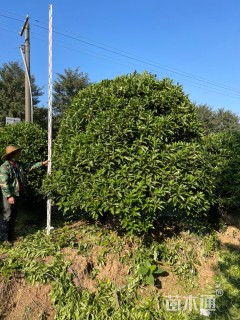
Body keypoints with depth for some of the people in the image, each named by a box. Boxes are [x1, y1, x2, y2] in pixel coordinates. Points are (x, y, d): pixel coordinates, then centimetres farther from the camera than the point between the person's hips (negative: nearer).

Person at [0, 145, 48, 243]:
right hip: (9, 195, -8)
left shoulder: (18, 164, 6)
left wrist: (41, 163, 16)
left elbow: (29, 166, 18)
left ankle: (10, 236, 28)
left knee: (13, 216, 16)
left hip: (18, 194, 8)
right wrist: (9, 196, -22)